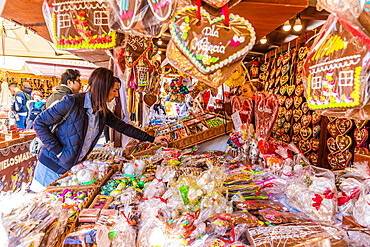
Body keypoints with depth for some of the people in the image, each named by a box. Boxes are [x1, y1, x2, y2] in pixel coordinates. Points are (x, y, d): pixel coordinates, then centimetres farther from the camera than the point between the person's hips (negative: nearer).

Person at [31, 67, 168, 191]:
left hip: (74, 166, 5)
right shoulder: (72, 102, -20)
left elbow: (123, 127, 9)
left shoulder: (103, 112, 0)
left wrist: (152, 139, 9)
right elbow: (39, 123, -14)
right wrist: (57, 150, -19)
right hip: (53, 165, -5)